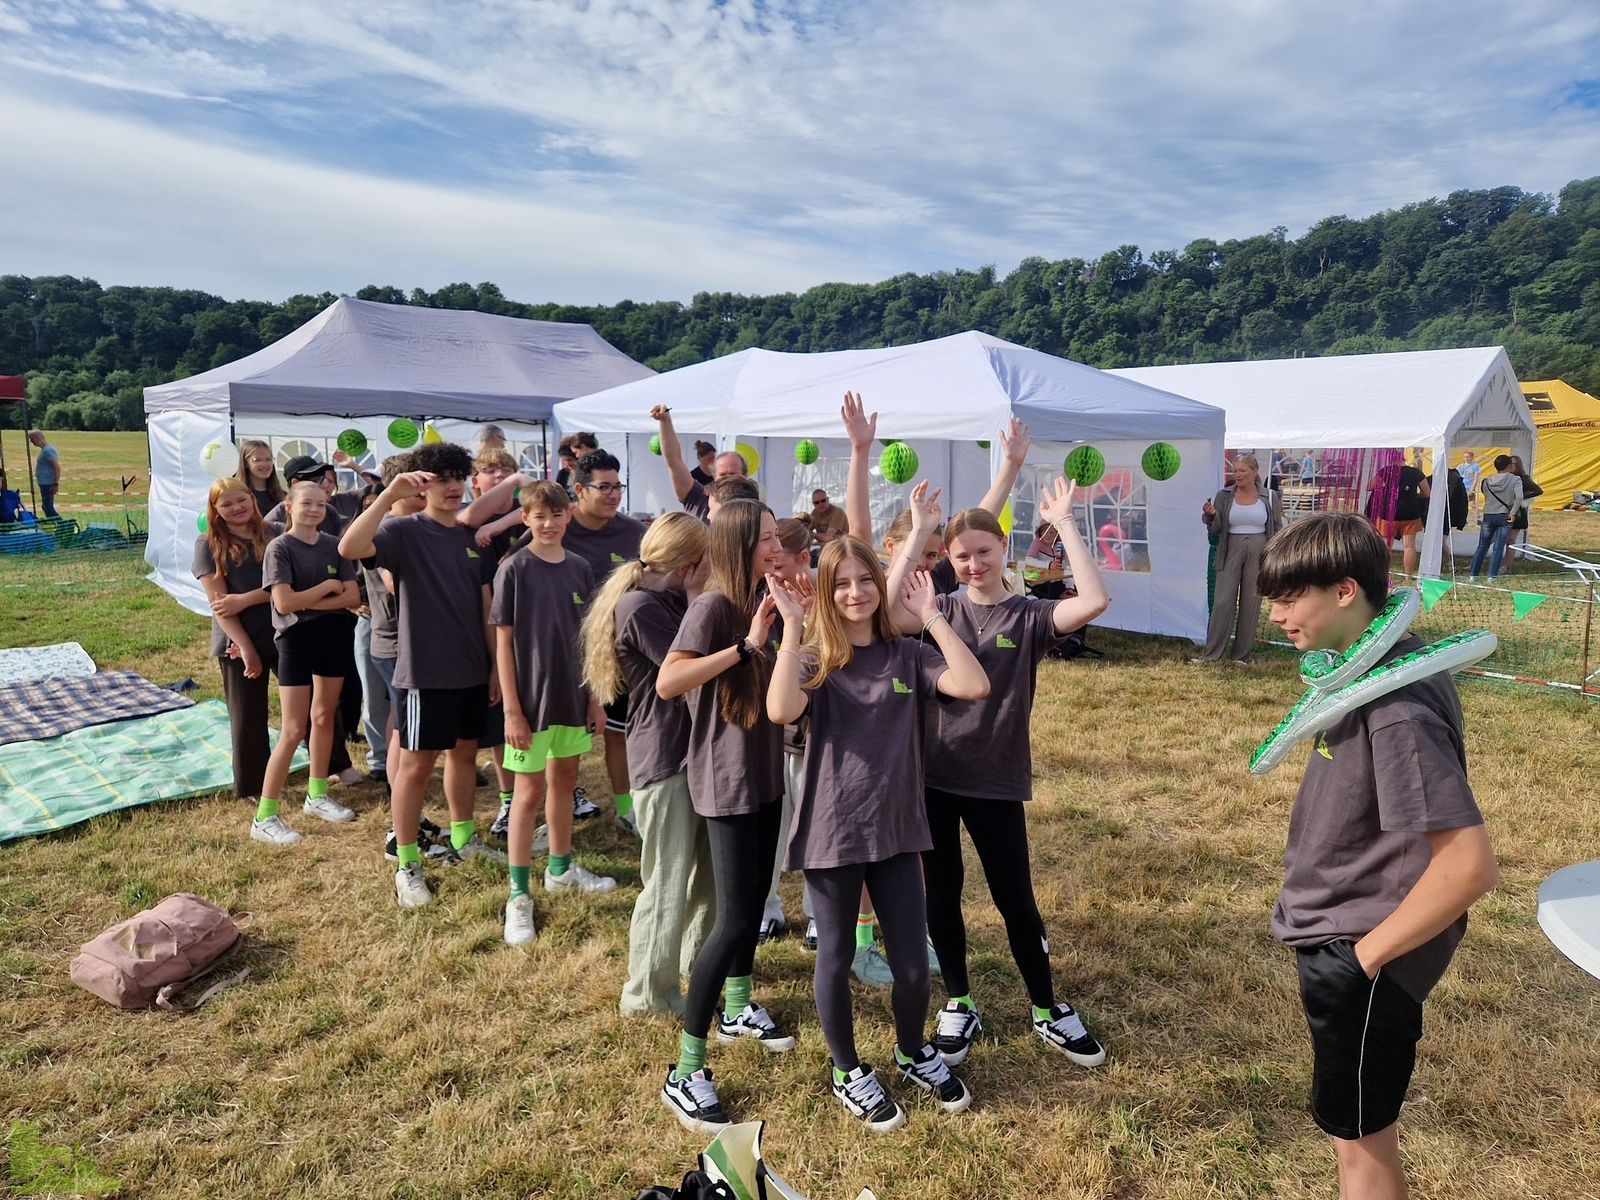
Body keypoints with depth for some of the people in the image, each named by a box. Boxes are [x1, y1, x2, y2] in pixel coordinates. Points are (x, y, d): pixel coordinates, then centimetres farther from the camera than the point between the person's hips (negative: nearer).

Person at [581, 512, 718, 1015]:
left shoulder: (674, 600, 12)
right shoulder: (639, 607, -17)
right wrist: (697, 600, -14)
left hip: (694, 751, 9)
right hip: (664, 761, -9)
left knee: (711, 866, 21)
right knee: (667, 880, 3)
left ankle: (698, 956, 40)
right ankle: (648, 992, 19)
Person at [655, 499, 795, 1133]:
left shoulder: (759, 604, 9)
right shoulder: (713, 605, -17)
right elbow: (666, 682, -28)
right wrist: (744, 646, -29)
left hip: (764, 773, 9)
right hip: (727, 779, -9)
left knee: (754, 898, 20)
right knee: (734, 918, -9)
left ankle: (738, 1009, 42)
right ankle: (685, 1073, 2)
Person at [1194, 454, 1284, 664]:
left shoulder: (1269, 497, 2)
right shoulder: (1224, 496, 2)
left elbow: (1277, 530, 6)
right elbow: (1216, 529, 1)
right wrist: (1211, 515, -20)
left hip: (1258, 553, 0)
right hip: (1231, 552, 0)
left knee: (1251, 603, 4)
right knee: (1222, 602, -4)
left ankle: (1242, 655, 13)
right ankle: (1211, 653, 1)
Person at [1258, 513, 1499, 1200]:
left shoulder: (1395, 706, -28)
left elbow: (1468, 865, -31)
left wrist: (1368, 954, -19)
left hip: (1357, 959, -8)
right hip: (1339, 939, 9)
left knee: (1360, 1135, 11)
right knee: (1361, 1125, 25)